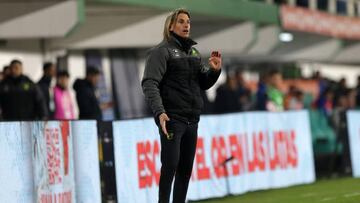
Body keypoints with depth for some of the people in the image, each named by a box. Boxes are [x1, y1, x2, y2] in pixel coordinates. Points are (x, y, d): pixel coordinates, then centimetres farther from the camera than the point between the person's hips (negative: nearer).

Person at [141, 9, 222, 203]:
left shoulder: (193, 52, 18)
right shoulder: (162, 51, -4)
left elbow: (204, 83, 21)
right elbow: (149, 84, -14)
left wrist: (214, 70, -1)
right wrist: (159, 112, -27)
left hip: (191, 120, 7)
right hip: (172, 118, -7)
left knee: (186, 168, 8)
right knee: (170, 166, -9)